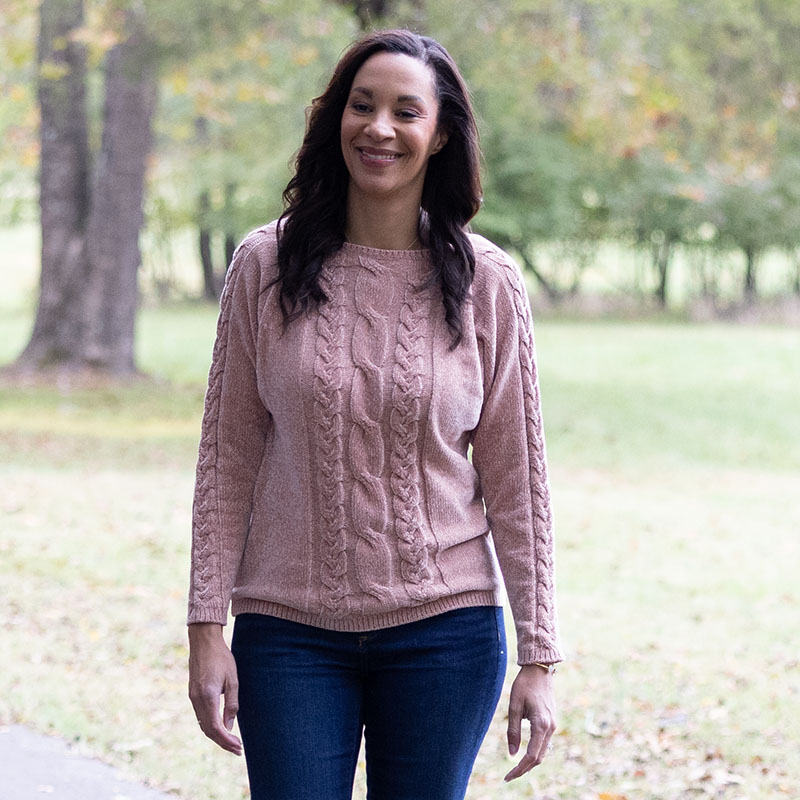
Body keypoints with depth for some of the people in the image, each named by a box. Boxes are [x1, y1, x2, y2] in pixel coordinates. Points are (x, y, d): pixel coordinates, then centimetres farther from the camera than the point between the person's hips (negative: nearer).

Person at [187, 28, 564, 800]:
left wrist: (537, 657, -1)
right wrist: (206, 627, -2)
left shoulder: (486, 283, -2)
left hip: (443, 628, 0)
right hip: (288, 631, 0)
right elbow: (227, 458, 2)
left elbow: (515, 477, 1)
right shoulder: (265, 265, -1)